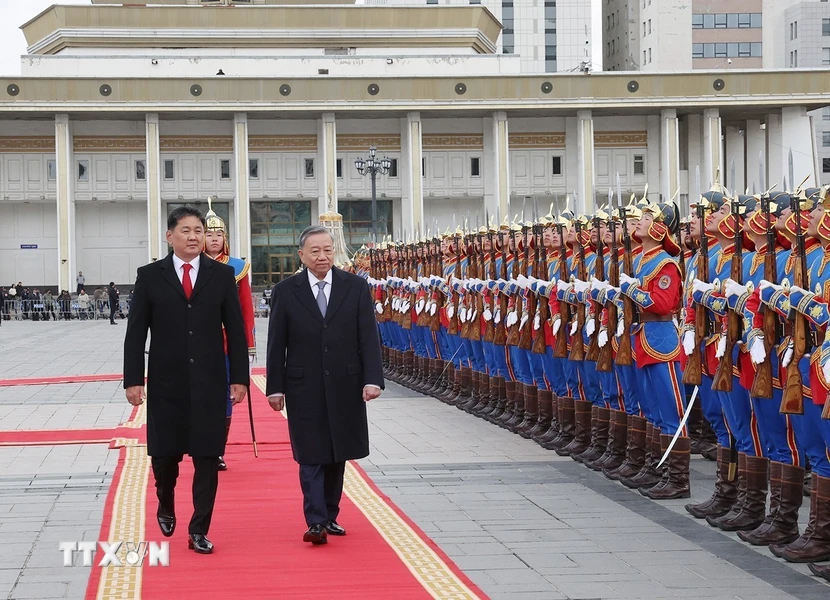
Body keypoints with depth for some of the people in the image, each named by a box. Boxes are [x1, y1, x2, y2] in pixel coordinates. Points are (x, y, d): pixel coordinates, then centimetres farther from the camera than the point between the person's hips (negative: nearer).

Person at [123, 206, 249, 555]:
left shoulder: (222, 275, 4)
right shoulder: (150, 276, 2)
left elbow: (235, 330, 5)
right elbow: (136, 332, 2)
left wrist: (239, 377, 0)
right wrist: (133, 379, -4)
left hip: (209, 382, 0)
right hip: (166, 382, 0)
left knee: (207, 457, 0)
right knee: (164, 454, 6)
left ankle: (198, 531, 8)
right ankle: (166, 507, 35)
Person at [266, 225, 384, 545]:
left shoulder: (356, 287, 2)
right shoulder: (285, 291, 1)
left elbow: (368, 337, -1)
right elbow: (276, 344, 2)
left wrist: (372, 379, -10)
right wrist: (275, 387, -1)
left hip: (344, 386, 2)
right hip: (304, 388, -2)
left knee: (338, 455, 9)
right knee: (311, 456, -4)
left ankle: (329, 517, 20)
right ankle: (316, 522, -7)